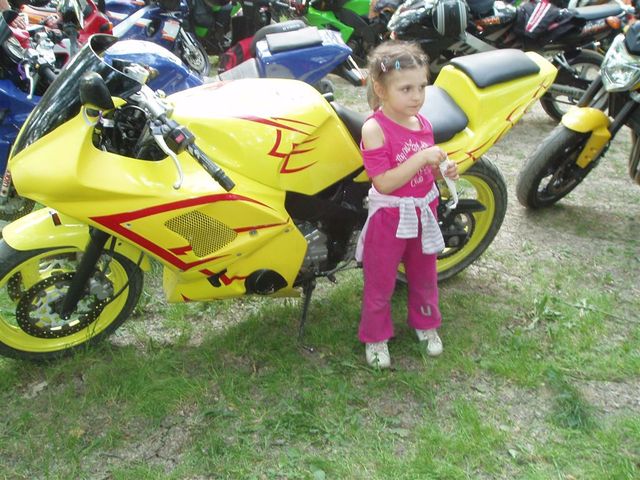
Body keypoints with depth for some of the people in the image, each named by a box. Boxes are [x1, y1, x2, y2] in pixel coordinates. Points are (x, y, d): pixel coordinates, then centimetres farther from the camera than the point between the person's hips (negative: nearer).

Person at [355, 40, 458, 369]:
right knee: (380, 282, 11)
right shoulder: (374, 129, -21)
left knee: (424, 275, 23)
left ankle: (425, 322, 46)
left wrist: (443, 170, -6)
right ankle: (375, 336, 31)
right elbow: (384, 183, -26)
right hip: (388, 218, -6)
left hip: (423, 214, 6)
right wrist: (421, 158, -30)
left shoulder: (423, 124, 0)